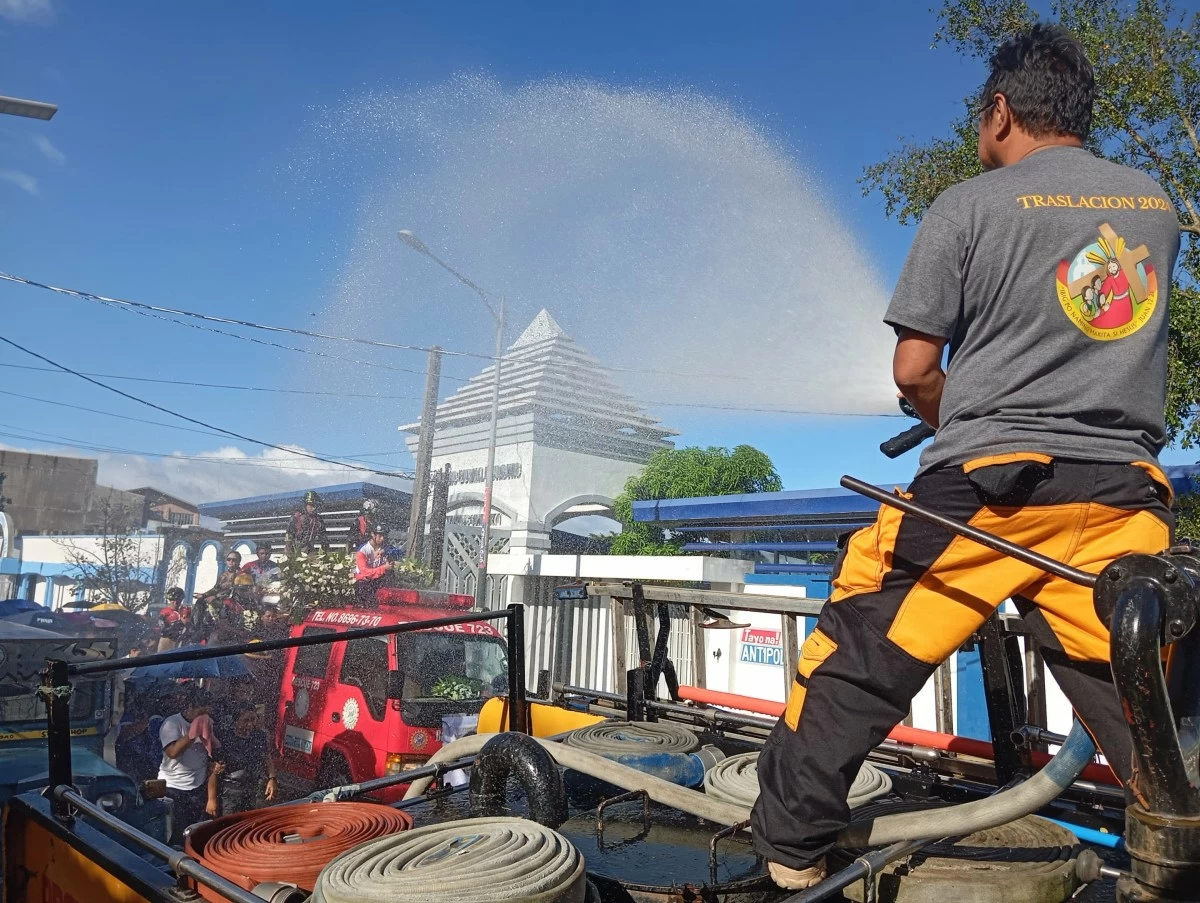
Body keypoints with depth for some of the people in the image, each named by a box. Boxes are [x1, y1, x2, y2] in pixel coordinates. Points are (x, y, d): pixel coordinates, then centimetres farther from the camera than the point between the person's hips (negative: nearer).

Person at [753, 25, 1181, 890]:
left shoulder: (969, 206, -2)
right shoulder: (1156, 204, 14)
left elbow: (914, 370, -4)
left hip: (989, 484, -5)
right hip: (1124, 494, 5)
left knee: (859, 662, 6)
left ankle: (791, 844, 16)